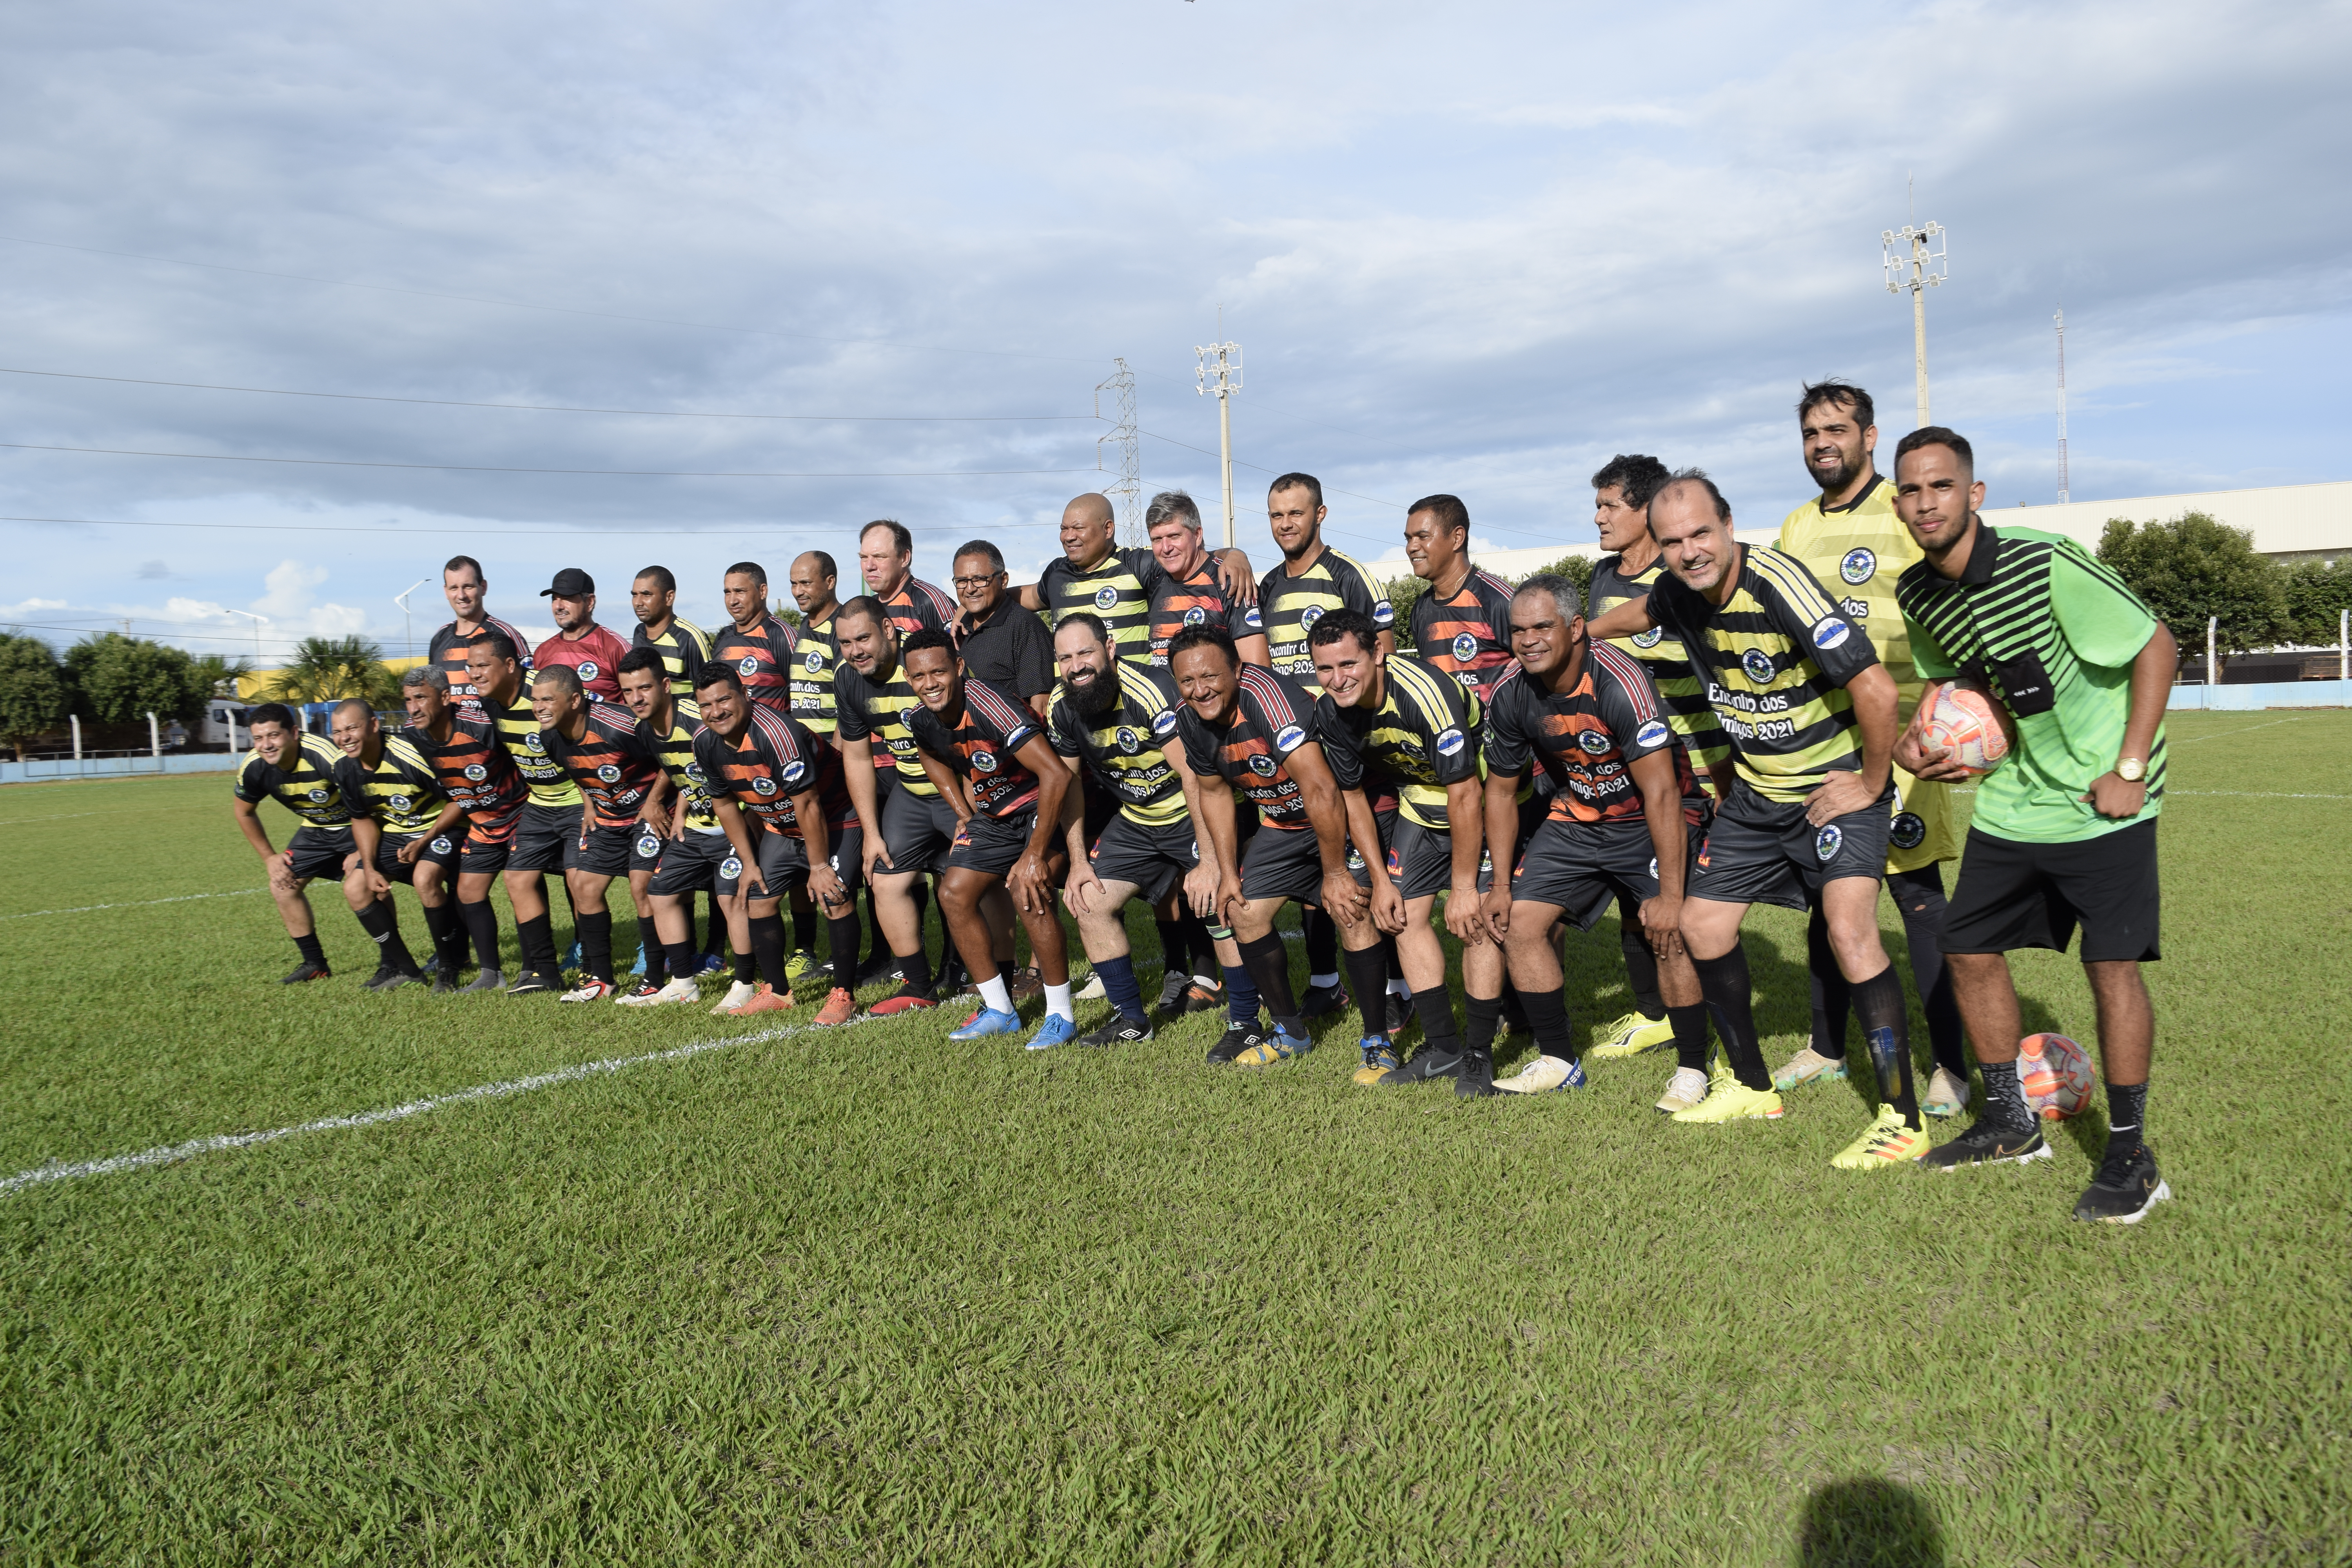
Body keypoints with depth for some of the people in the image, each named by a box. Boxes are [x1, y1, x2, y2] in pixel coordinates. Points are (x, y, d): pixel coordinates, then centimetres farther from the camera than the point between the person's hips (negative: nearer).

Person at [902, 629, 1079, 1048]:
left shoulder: (989, 705, -30)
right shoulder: (921, 720, -7)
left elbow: (1056, 774, -34)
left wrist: (1036, 854, -32)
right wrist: (965, 817, 10)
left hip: (1043, 805, -8)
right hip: (993, 814, 8)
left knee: (1028, 892, -27)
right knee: (954, 894, 0)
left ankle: (1061, 1017, -12)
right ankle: (999, 1010, 14)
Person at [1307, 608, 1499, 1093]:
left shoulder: (1427, 691, -34)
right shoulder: (1331, 712, -14)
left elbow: (1465, 794, -28)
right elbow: (1353, 795, 1)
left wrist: (1463, 887, -23)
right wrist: (1380, 879, 0)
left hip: (1483, 795, -6)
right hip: (1419, 800, 6)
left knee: (1476, 920, -15)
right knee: (1405, 917, 1)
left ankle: (1479, 1056, -4)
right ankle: (1443, 1048, 11)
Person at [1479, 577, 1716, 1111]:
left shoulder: (1620, 684, -30)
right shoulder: (1508, 695, -11)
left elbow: (1661, 793, -31)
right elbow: (1501, 790, 3)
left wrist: (1669, 895, -32)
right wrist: (1501, 883, 2)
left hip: (1650, 818, -6)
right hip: (1575, 817, 6)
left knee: (1665, 933, -22)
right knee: (1519, 923, -2)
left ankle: (1693, 1070, -2)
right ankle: (1558, 1062, 12)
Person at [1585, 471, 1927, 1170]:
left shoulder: (1778, 586, -28)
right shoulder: (1677, 594, -6)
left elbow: (1876, 687, -30)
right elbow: (1634, 614, 22)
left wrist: (1873, 784, -20)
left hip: (1836, 786, -8)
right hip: (1754, 792, 8)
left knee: (1850, 933, -23)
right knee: (1701, 923, 9)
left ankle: (1902, 1119, -11)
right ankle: (1752, 1086, 27)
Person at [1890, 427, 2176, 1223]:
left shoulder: (2046, 563, -22)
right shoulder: (1917, 592, -3)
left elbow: (2156, 644, -15)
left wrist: (2131, 769, -17)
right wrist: (1918, 733, -4)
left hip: (2100, 801, -6)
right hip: (2009, 800, 6)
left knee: (2111, 966, -5)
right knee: (1970, 952, 8)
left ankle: (2130, 1155, 11)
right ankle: (2010, 1123, 26)